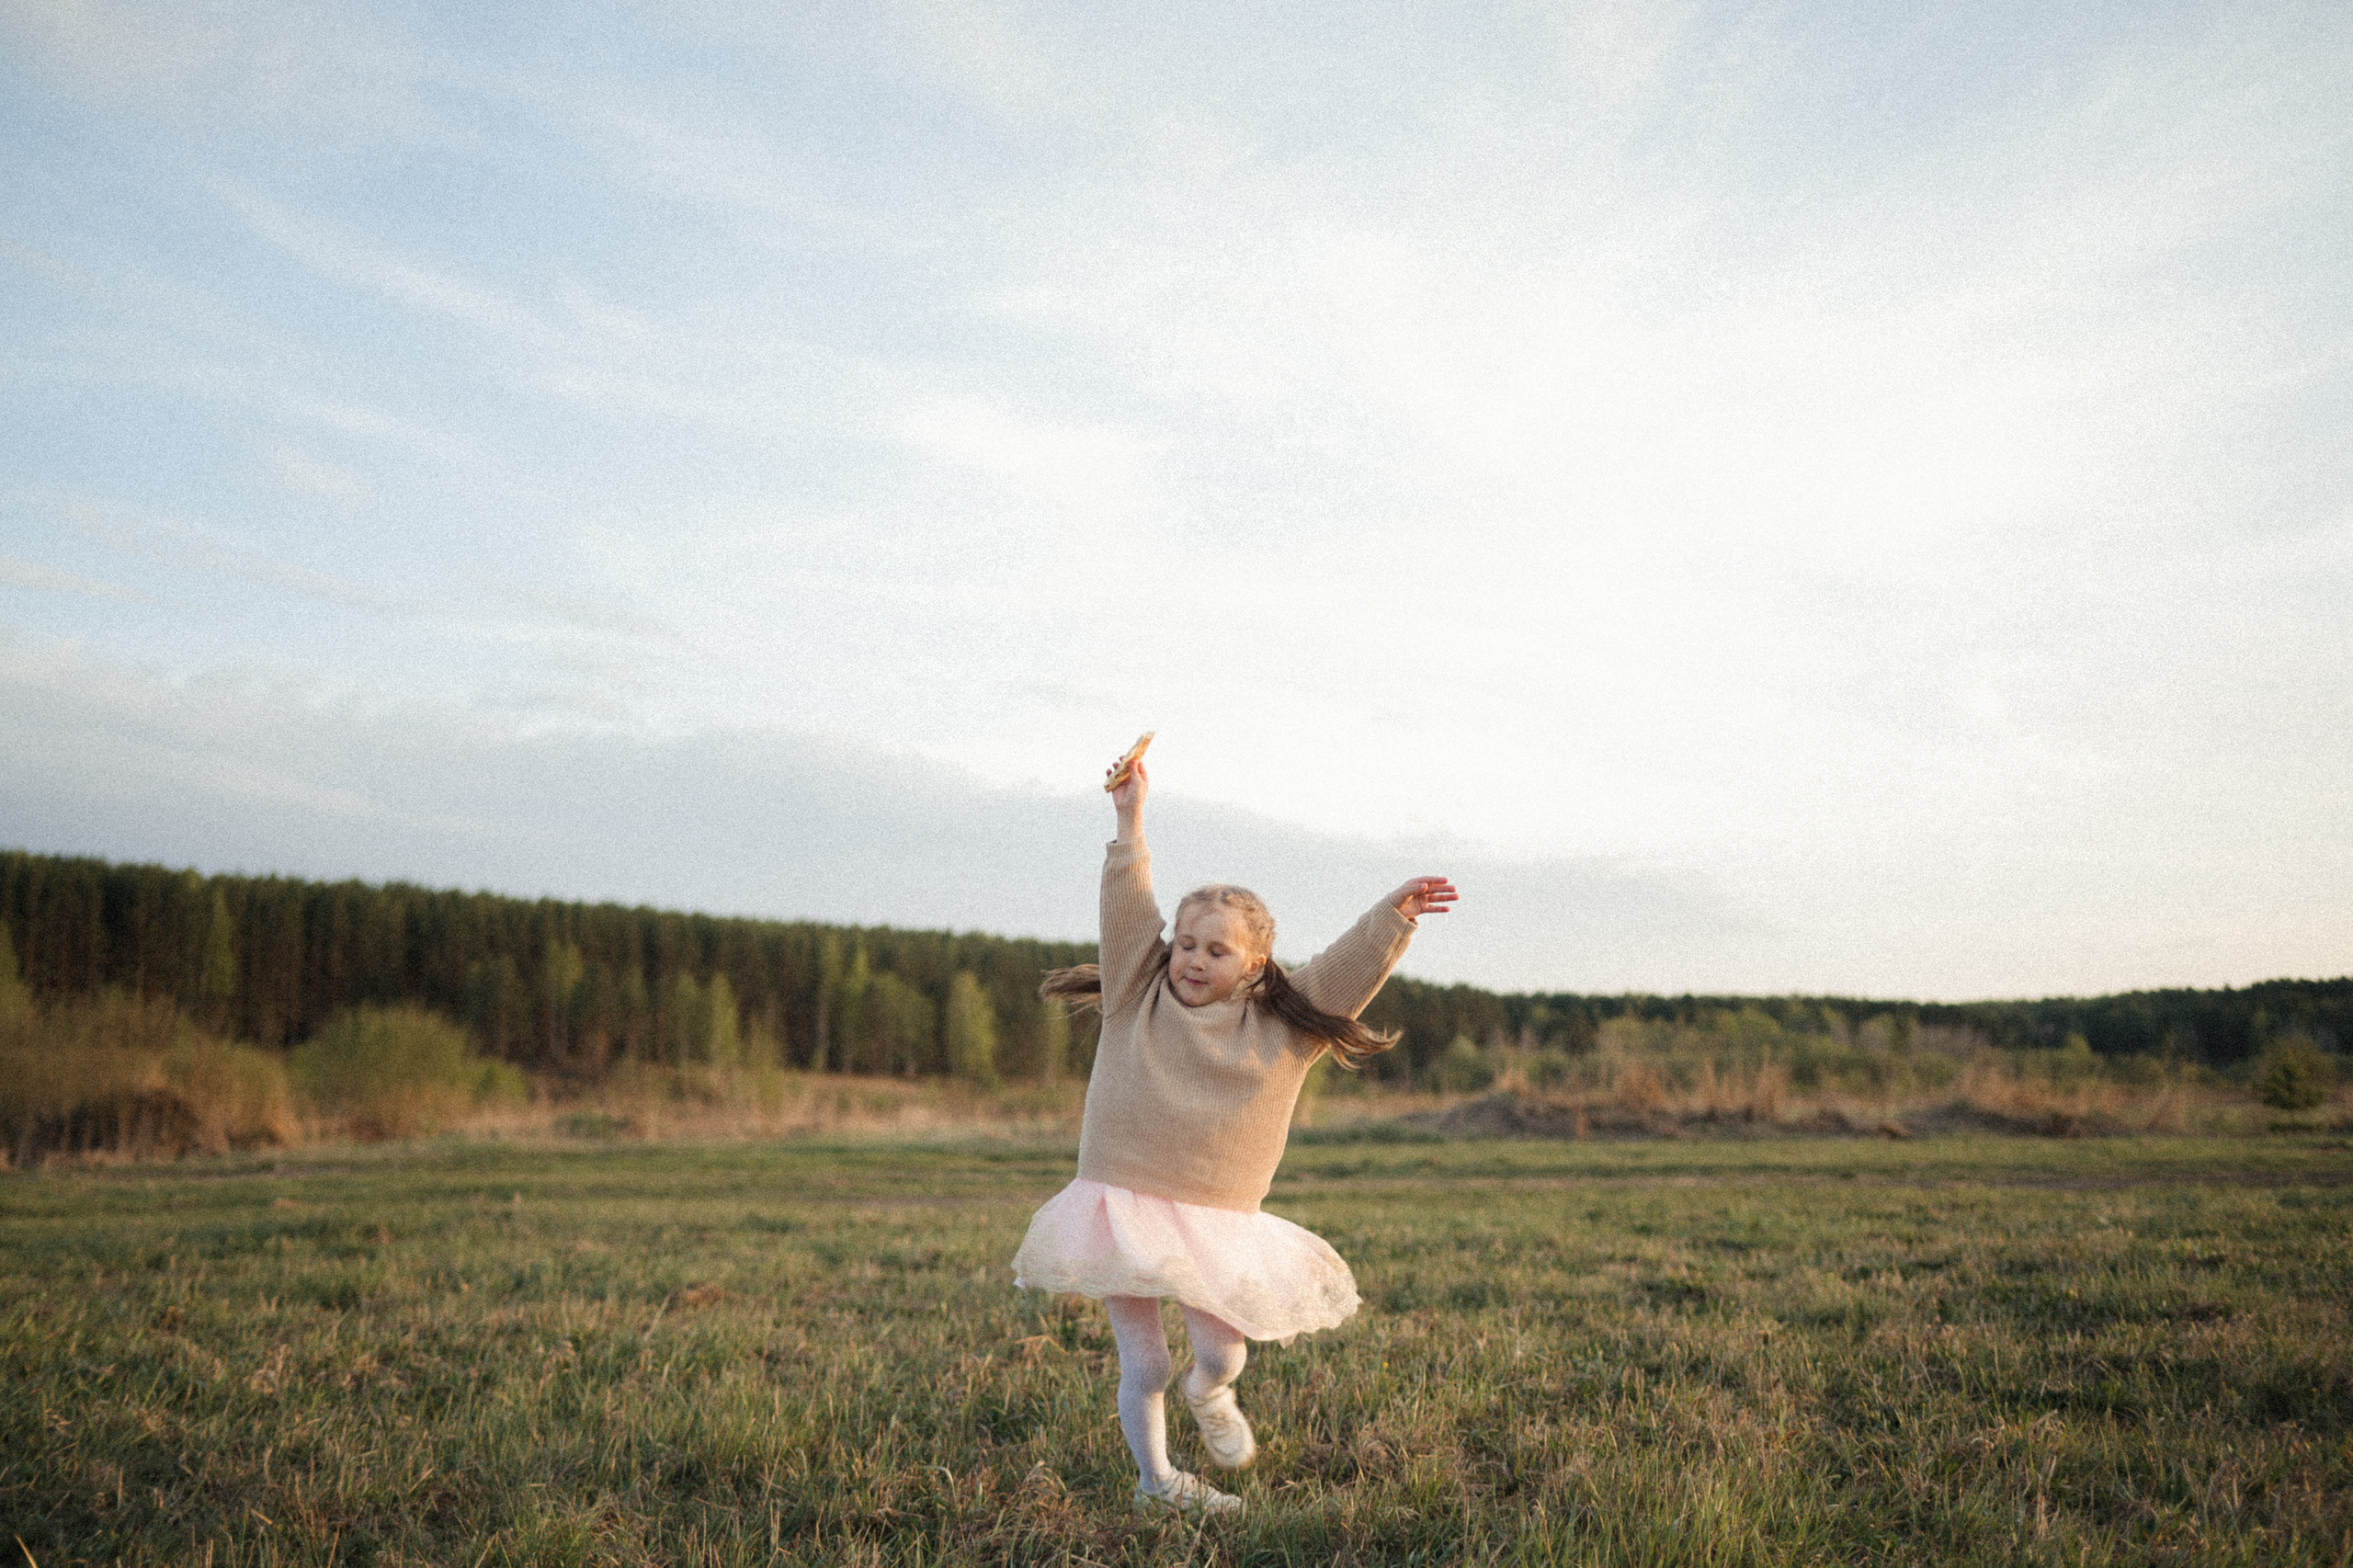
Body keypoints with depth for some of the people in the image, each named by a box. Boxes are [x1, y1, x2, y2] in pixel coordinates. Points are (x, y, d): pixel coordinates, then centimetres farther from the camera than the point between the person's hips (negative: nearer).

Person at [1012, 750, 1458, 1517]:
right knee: (1143, 1363, 3)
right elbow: (1127, 910, -9)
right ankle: (1154, 1478, 25)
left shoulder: (1279, 1025, 0)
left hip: (1216, 1222, 1)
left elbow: (1348, 967, -5)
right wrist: (1131, 823, -15)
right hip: (1124, 1207, -1)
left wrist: (1395, 914, -18)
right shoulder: (1137, 998, -1)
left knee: (1222, 1353, -1)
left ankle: (1207, 1394, 37)